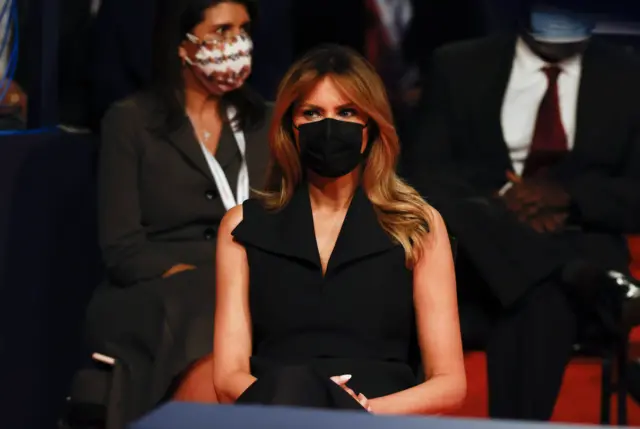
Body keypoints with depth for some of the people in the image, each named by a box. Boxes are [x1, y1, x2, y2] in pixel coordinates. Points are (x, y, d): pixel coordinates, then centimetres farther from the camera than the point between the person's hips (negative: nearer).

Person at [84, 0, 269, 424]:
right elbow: (123, 248, -4)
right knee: (210, 380, -36)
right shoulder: (130, 122, 4)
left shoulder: (266, 124, 17)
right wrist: (202, 278, -18)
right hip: (153, 301, -3)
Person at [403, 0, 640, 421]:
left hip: (580, 249, 0)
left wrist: (567, 194, -15)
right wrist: (500, 204, -16)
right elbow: (422, 173, 2)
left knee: (537, 307, -36)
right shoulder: (460, 67, 9)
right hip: (478, 250, 0)